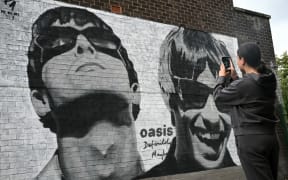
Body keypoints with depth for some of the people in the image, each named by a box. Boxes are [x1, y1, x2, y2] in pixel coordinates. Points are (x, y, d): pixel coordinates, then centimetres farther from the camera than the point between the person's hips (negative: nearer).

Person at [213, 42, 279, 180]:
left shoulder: (242, 84, -17)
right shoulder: (268, 80, 7)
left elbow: (218, 96, -1)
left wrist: (222, 77, 14)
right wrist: (234, 77, 20)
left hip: (250, 139, -8)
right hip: (270, 137, 8)